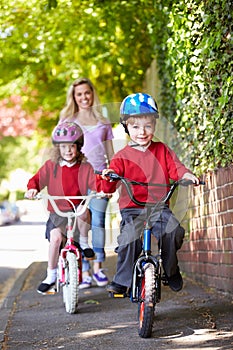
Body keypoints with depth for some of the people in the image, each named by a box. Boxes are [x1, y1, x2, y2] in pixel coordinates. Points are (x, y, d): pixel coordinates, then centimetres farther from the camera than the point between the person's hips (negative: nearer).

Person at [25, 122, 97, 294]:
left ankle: (84, 242, -7)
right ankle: (51, 275, -7)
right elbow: (37, 179, 2)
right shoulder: (51, 166, 4)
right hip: (58, 212, 1)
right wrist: (32, 188, -20)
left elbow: (94, 183, -7)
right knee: (55, 236, -25)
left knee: (83, 213, -37)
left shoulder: (85, 167, 2)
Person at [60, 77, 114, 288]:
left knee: (97, 219, -7)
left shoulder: (103, 122, 17)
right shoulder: (68, 121, 13)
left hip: (99, 174, 1)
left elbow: (110, 152, 20)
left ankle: (98, 267, 0)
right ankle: (85, 272, -2)